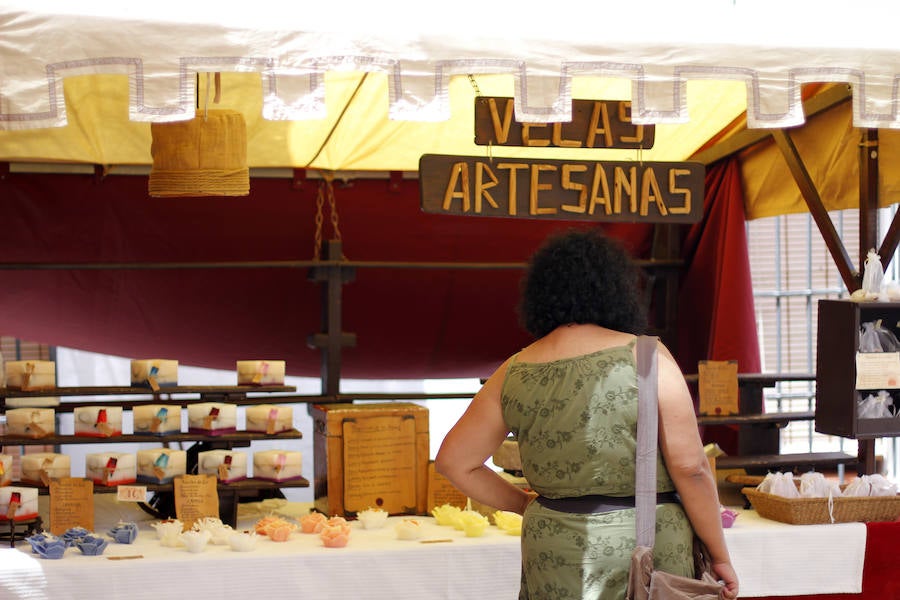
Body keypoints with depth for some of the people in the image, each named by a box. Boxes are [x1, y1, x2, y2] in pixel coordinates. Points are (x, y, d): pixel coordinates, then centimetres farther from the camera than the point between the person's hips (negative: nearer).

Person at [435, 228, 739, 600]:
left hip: (554, 557, 4)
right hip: (648, 550, -3)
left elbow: (453, 461, 8)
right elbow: (690, 468, -10)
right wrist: (720, 557, 0)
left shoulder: (514, 374, 2)